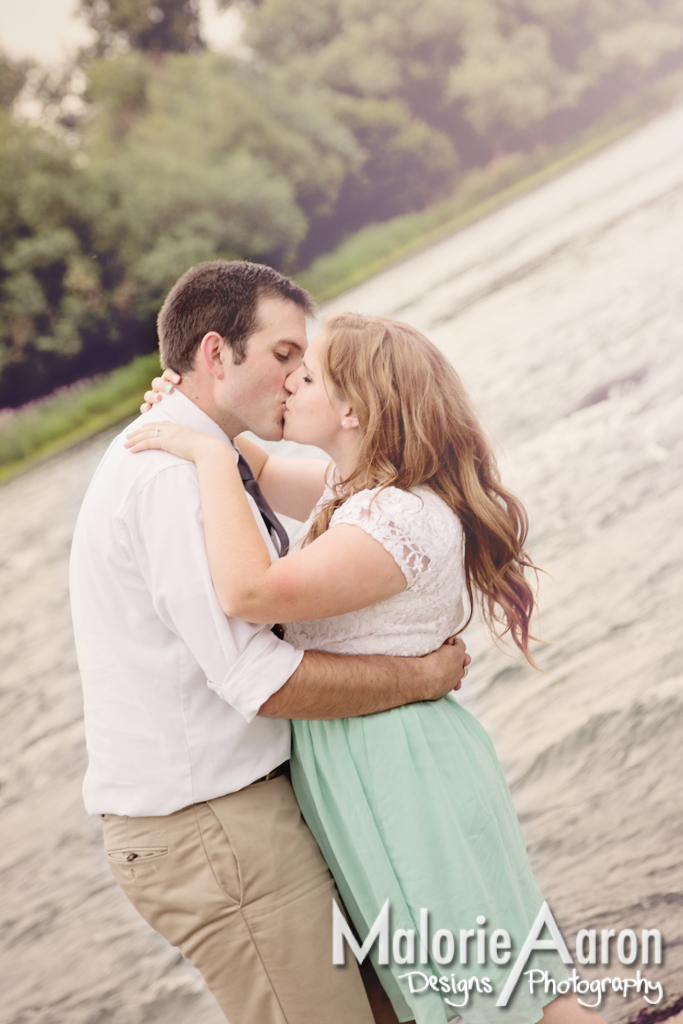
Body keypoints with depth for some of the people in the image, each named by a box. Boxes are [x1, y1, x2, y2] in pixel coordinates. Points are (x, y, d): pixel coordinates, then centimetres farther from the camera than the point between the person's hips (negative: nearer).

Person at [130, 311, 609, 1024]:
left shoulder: (402, 519, -24)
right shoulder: (356, 492, 8)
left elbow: (249, 592, -35)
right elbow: (268, 472, 29)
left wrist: (210, 454, -25)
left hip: (401, 774, -10)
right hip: (361, 774, 10)